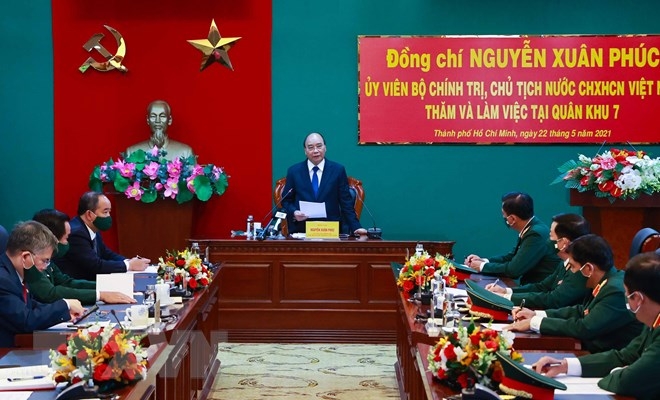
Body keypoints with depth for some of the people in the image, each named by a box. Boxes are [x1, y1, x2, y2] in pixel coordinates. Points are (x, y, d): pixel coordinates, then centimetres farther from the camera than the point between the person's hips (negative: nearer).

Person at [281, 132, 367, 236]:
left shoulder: (338, 170, 5)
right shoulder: (293, 171, 7)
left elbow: (346, 203, 6)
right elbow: (286, 201, 12)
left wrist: (356, 227, -3)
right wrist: (294, 213, -9)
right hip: (301, 230, 0)